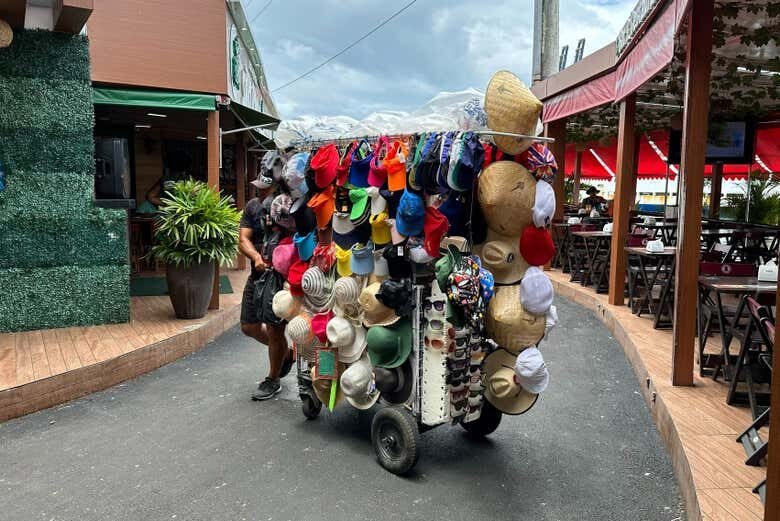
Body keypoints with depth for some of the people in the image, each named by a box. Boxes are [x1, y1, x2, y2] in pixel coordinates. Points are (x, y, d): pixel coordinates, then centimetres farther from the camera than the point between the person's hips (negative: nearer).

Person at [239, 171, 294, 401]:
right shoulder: (253, 206, 4)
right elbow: (243, 240, 0)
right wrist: (256, 257, -20)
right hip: (258, 275, 7)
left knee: (274, 330, 0)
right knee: (249, 326, 11)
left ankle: (272, 381, 22)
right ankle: (286, 352, 37)